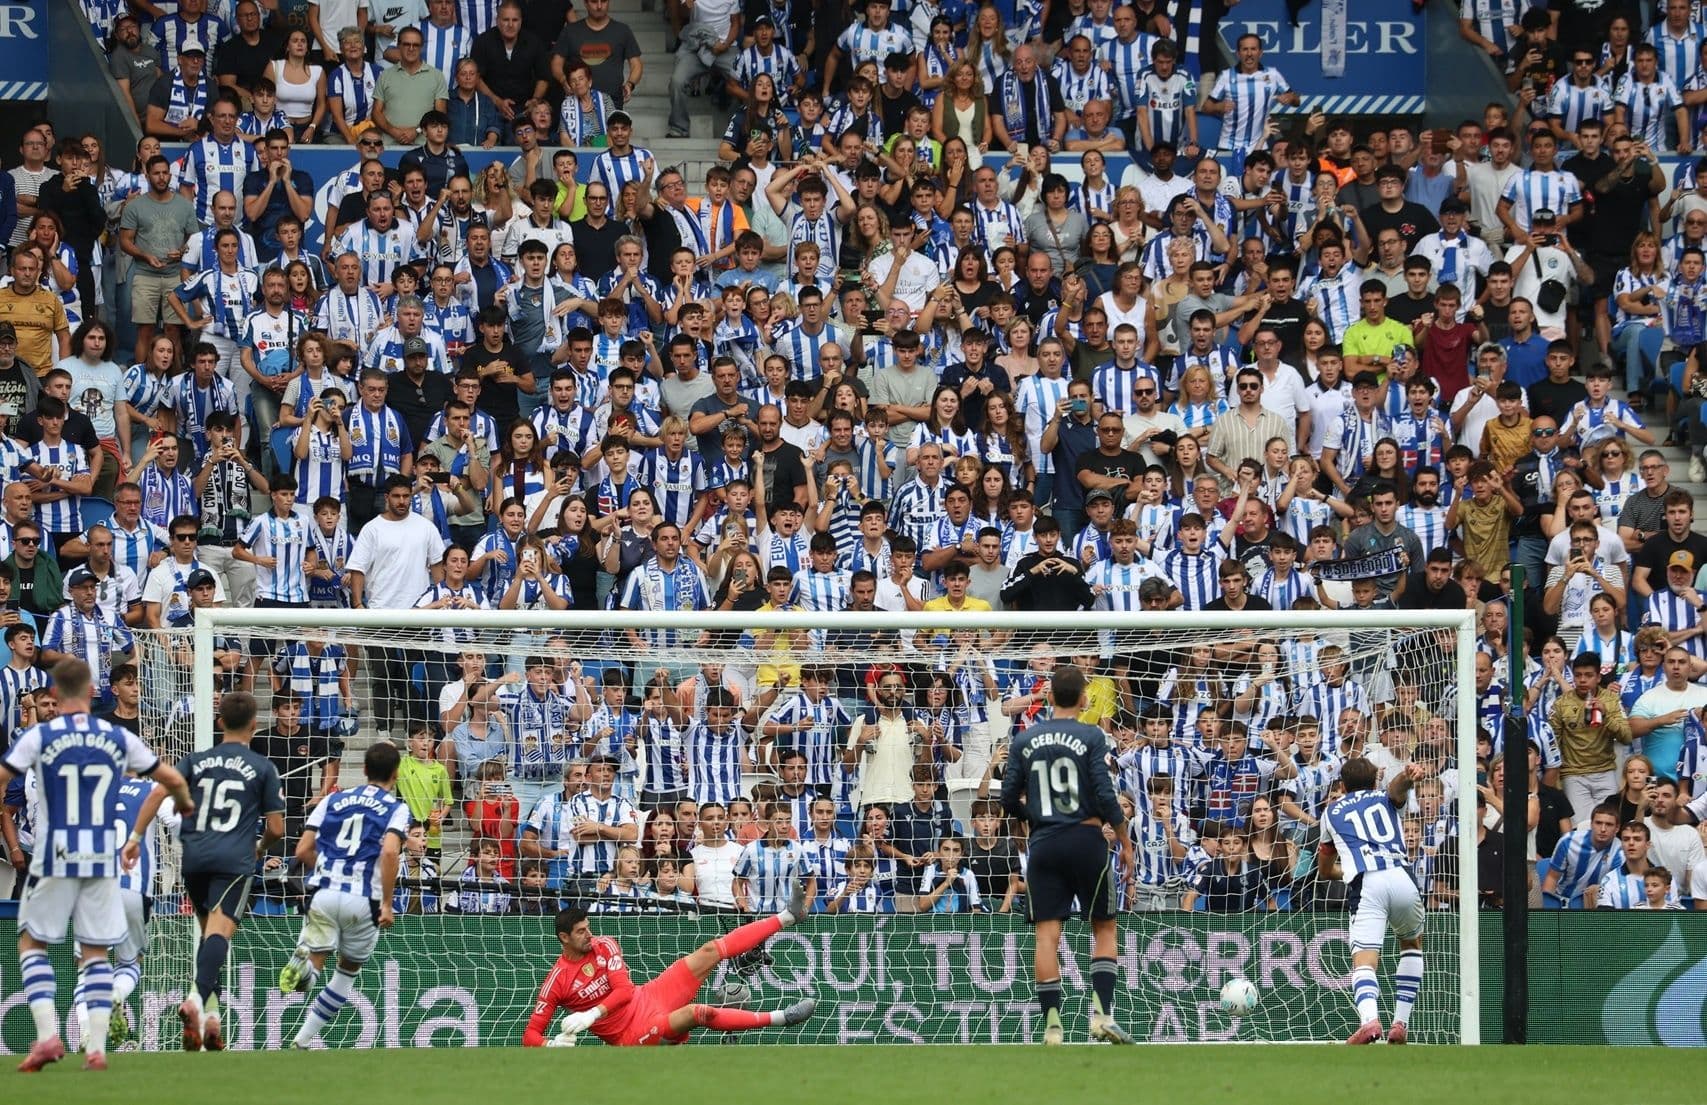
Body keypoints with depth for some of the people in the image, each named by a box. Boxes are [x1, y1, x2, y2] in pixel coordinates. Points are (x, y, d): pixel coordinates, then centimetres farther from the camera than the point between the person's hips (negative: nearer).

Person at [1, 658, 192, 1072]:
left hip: (55, 859, -2)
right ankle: (96, 1046, 2)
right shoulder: (120, 739, 5)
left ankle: (47, 1033, -6)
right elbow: (173, 779, 13)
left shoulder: (38, 737, -4)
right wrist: (185, 804, 36)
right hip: (103, 860, 2)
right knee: (95, 953, 10)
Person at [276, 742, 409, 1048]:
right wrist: (387, 904, -10)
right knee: (347, 971, 19)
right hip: (363, 900, -1)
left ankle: (302, 964, -40)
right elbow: (390, 853, -15)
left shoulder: (333, 801, 14)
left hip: (324, 894, 2)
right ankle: (302, 1041, 18)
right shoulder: (396, 809, 3)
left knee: (312, 967, -2)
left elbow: (303, 852, 10)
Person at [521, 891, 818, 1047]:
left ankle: (788, 916, 6)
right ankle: (780, 1017, -22)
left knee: (710, 951, 1)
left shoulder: (604, 946, -1)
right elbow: (530, 1035, -12)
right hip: (634, 1034, -6)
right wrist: (552, 1044, -35)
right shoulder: (557, 980, -14)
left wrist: (592, 1015, -25)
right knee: (697, 1012, -31)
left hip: (649, 997, 6)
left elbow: (624, 991, -9)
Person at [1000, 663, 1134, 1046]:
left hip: (1044, 843, 2)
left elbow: (1009, 800, 6)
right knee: (1104, 928, 10)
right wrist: (1126, 843, 0)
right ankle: (1101, 1014, -2)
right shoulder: (1091, 737, -4)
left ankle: (1052, 1024, -7)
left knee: (1046, 935, 0)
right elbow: (1105, 795, -9)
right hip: (1086, 840, -2)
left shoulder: (1023, 740, 6)